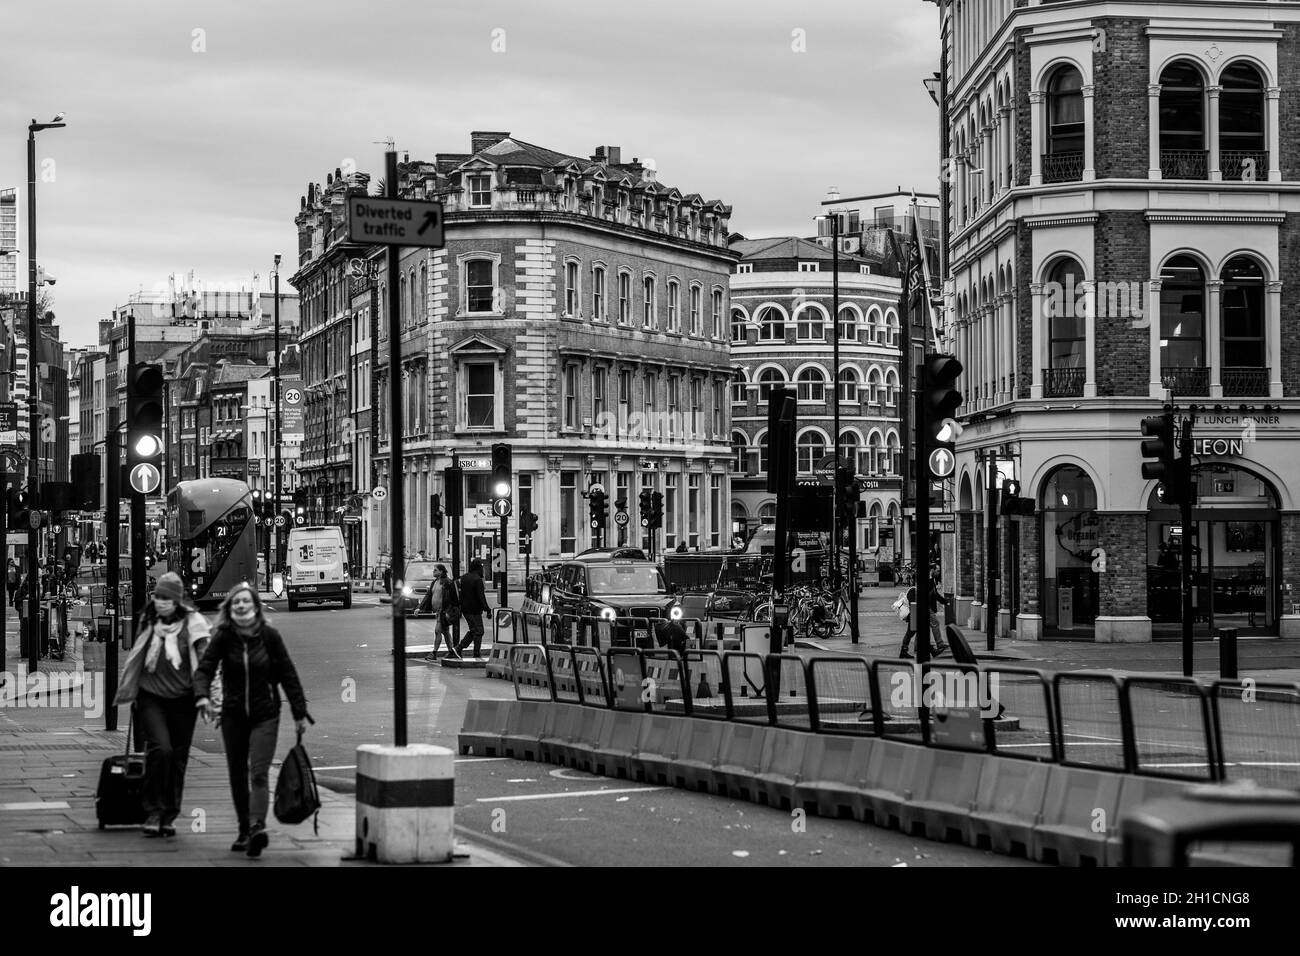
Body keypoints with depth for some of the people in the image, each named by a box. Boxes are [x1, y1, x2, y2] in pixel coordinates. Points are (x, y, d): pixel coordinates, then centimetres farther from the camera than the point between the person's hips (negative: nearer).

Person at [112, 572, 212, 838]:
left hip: (183, 699, 0)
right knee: (160, 748, -18)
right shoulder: (148, 621, 3)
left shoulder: (192, 623, -5)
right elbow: (136, 657, 16)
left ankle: (170, 816, 21)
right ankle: (153, 811, -8)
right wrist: (127, 690, 22)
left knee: (178, 757, 7)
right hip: (151, 696, 0)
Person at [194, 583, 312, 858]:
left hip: (265, 714, -3)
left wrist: (300, 713, 1)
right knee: (237, 776, 9)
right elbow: (205, 668, -11)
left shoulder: (269, 636, -5)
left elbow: (288, 675, 0)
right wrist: (202, 696, -32)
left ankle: (257, 827, -27)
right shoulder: (223, 636, -4)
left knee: (259, 773, -15)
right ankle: (244, 831, 19)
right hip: (233, 715, 3)